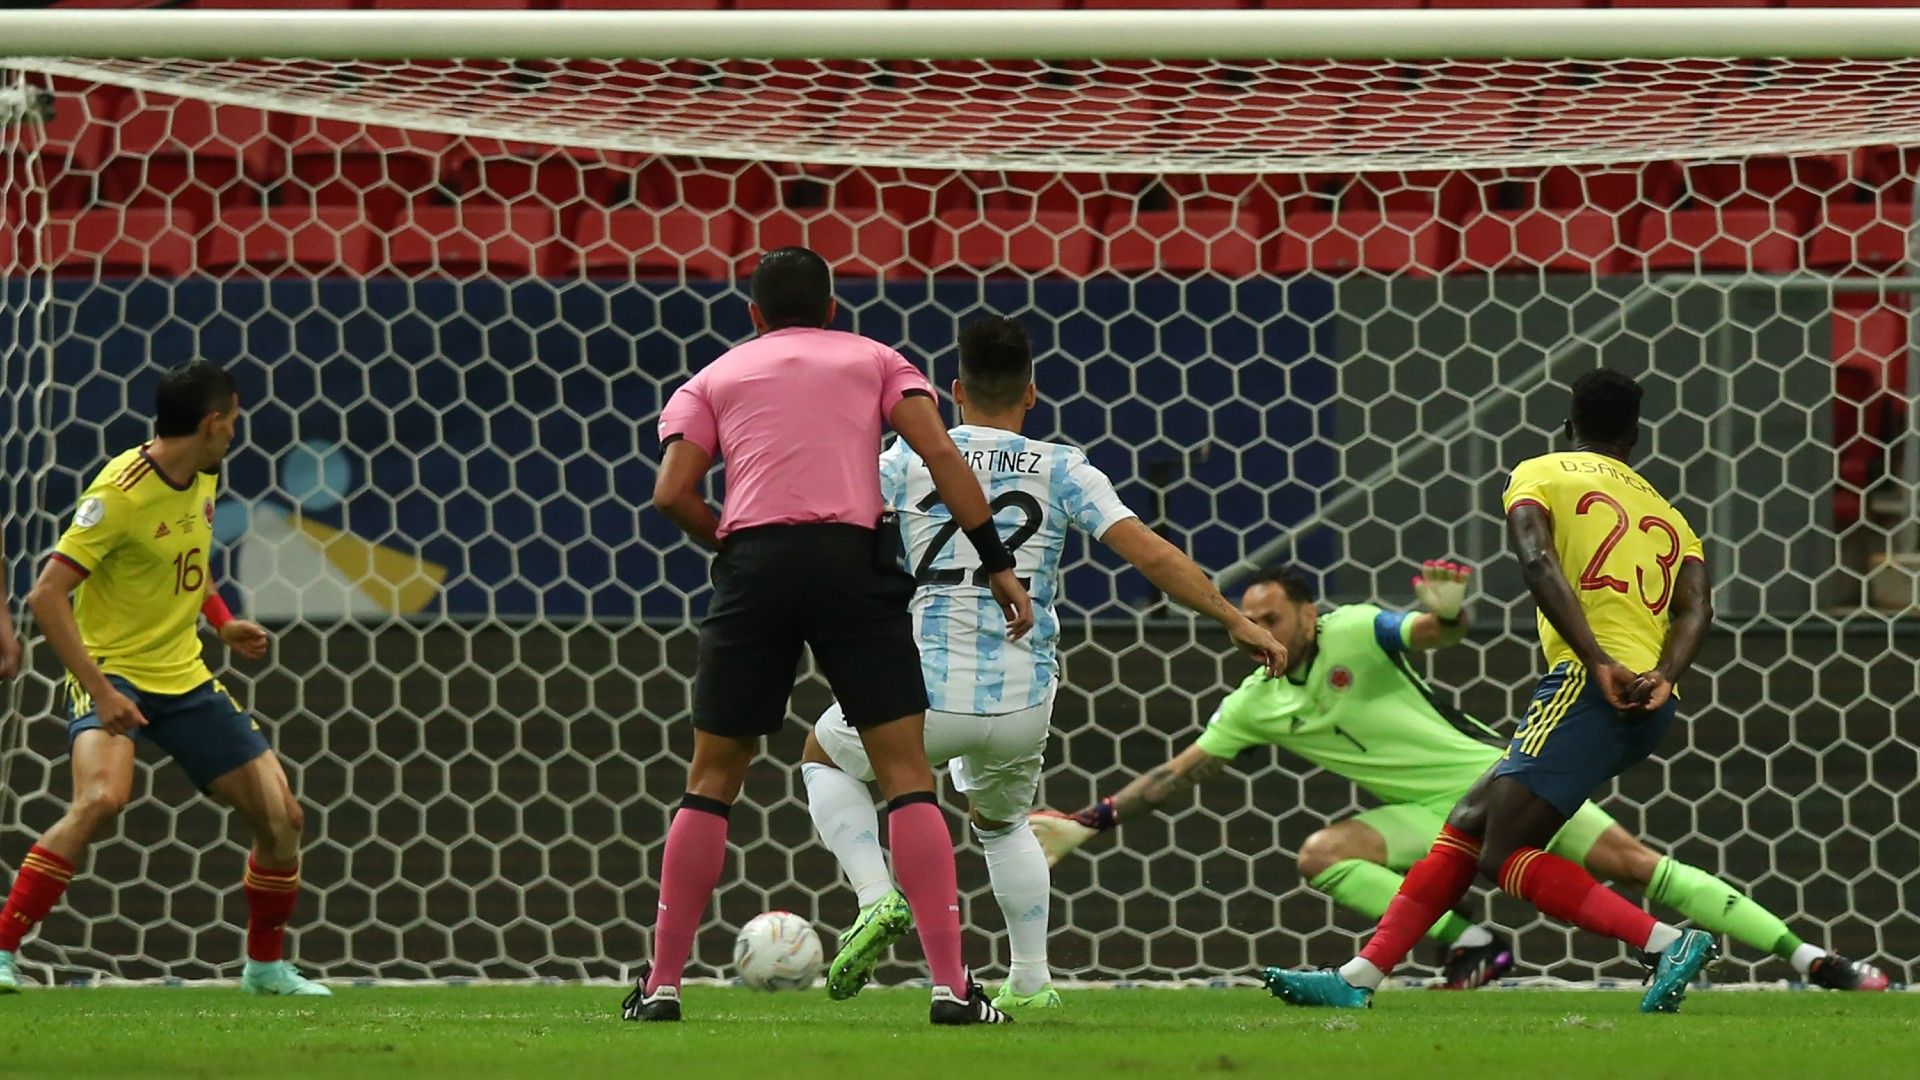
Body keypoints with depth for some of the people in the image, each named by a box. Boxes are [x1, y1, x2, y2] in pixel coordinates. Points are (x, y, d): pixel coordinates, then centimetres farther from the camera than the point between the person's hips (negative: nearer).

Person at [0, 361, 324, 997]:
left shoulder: (202, 478, 5)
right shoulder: (121, 492, -20)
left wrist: (222, 622, 10)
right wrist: (100, 693, -28)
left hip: (184, 678, 7)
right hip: (113, 673, -7)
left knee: (280, 814, 2)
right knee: (102, 798, -33)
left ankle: (266, 966, 23)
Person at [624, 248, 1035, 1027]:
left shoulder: (713, 380, 21)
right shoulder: (874, 361, 20)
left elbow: (672, 493, 5)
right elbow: (939, 454, 4)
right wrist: (997, 565, 3)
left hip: (753, 564, 1)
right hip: (852, 560, -1)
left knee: (712, 781, 11)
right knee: (906, 772, 0)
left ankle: (661, 985, 9)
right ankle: (951, 984, -9)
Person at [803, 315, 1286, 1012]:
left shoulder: (910, 460, 3)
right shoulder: (1062, 470, 3)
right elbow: (1150, 554, -1)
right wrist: (1235, 621, 5)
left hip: (929, 692, -2)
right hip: (1024, 705, 2)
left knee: (826, 755, 27)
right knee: (1001, 821, 32)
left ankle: (877, 898, 5)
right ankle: (1031, 982, 26)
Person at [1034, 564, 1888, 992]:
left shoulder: (1353, 633, -8)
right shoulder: (1257, 704, 5)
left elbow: (1436, 634, -22)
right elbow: (1178, 774, 8)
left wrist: (1447, 611, -46)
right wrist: (1090, 822, 1)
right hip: (1429, 815, 5)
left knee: (1629, 861, -14)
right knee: (1323, 856, -19)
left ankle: (1812, 960, -13)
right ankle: (1469, 946, -20)